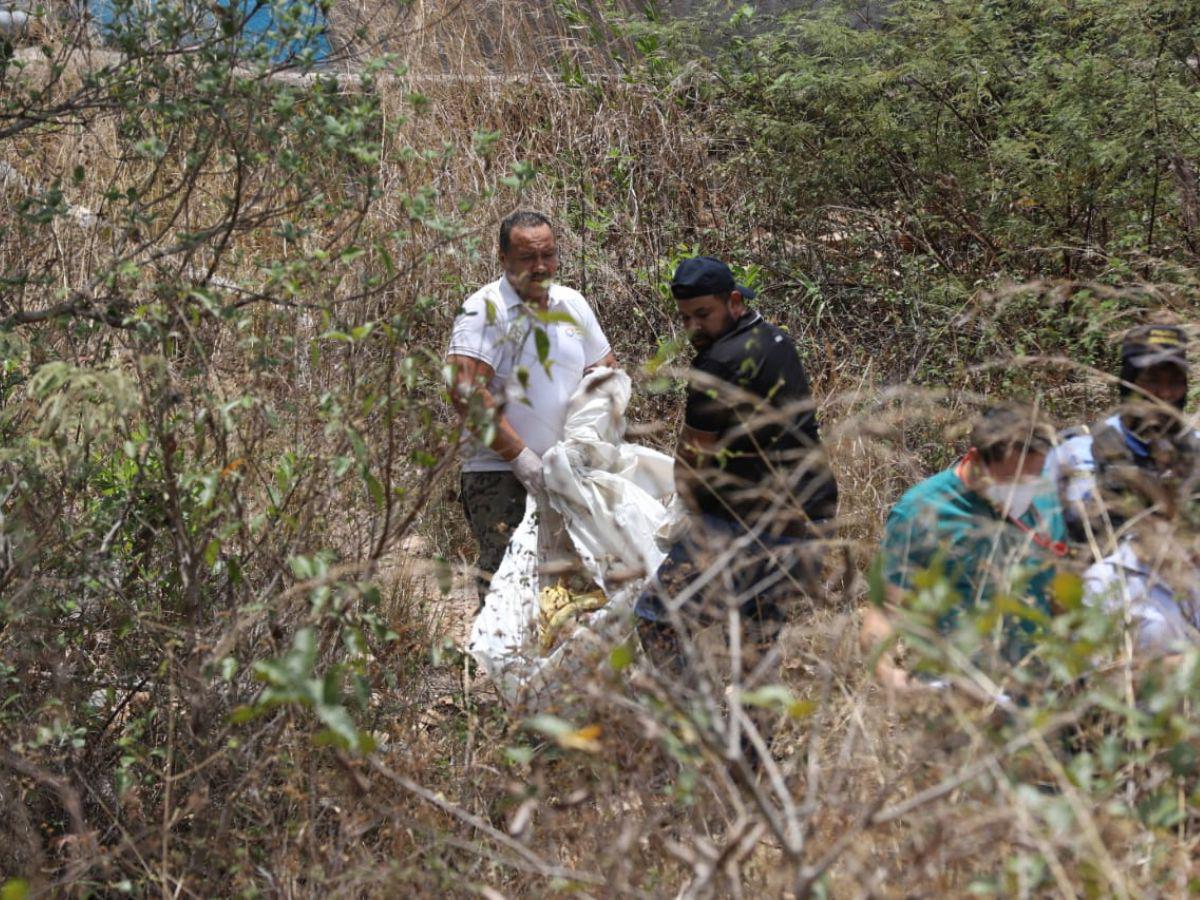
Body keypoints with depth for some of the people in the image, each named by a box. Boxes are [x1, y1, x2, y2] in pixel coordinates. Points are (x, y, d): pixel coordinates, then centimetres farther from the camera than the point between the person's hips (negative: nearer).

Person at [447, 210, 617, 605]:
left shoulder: (572, 304, 12)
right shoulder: (485, 309, -8)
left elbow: (607, 372, 23)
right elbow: (466, 392, -18)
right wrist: (520, 457, -19)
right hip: (500, 475, -6)